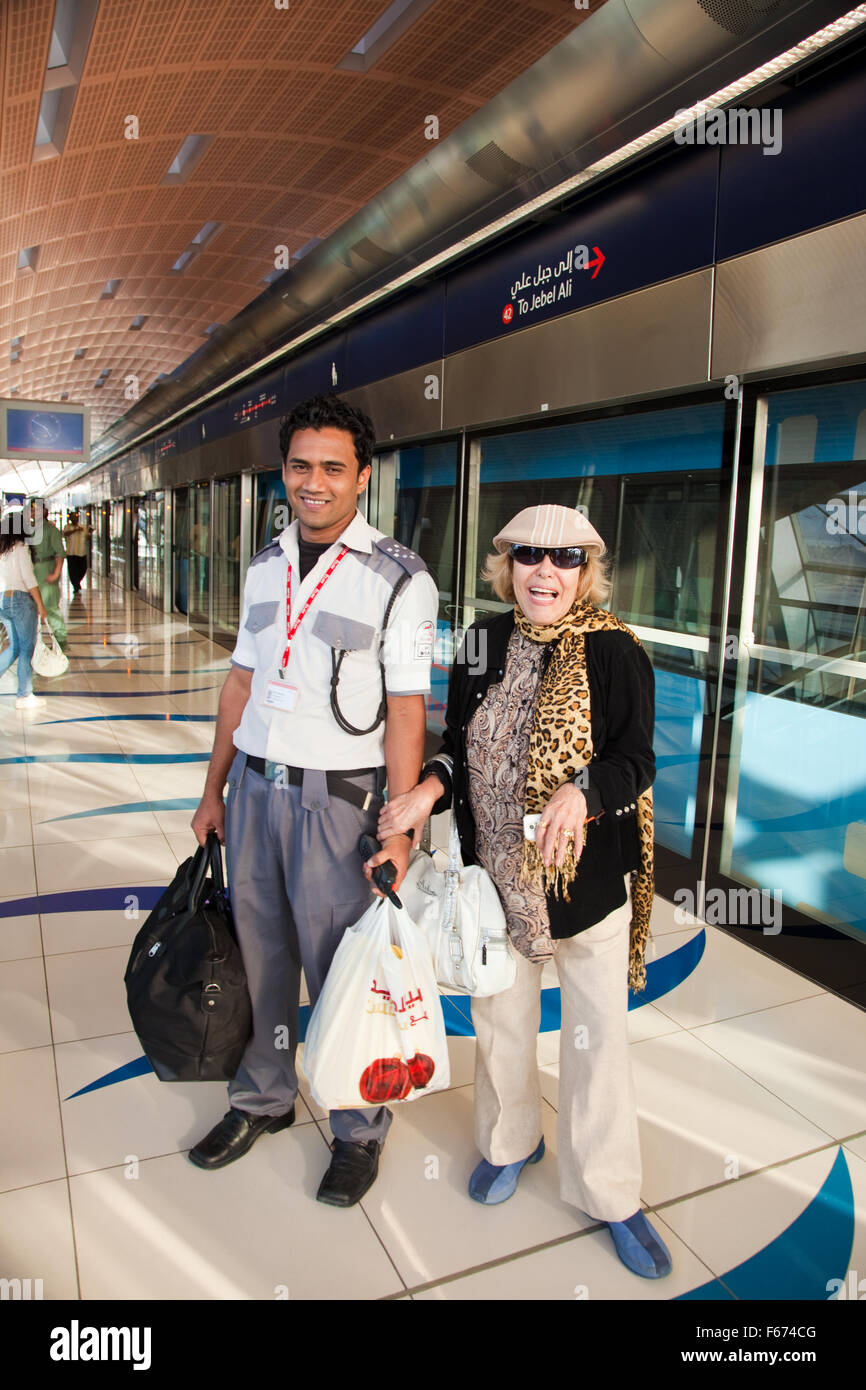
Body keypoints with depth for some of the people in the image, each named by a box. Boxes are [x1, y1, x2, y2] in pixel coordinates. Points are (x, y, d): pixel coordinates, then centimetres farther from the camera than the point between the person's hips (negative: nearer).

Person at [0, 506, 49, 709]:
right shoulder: (20, 547, -11)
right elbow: (29, 579, -14)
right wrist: (40, 605, -9)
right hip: (20, 599, -7)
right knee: (27, 648, 2)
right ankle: (24, 696, 8)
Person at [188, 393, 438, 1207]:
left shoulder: (400, 579, -9)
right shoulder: (265, 567, 9)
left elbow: (406, 711, -12)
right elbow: (242, 683, 13)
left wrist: (400, 829, -17)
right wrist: (214, 791, 14)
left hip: (336, 797, -5)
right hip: (255, 783, 5)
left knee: (342, 971, 6)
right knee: (261, 954, 17)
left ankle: (360, 1130, 29)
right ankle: (263, 1098, 40)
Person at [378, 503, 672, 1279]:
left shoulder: (616, 652, -11)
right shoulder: (484, 646, 0)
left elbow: (636, 761, -12)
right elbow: (459, 744, 6)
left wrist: (582, 791, -31)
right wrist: (429, 792, -13)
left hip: (589, 879, -3)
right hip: (497, 874, 3)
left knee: (598, 1036, 8)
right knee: (500, 1021, 20)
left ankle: (612, 1196, 31)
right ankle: (511, 1141, 47)